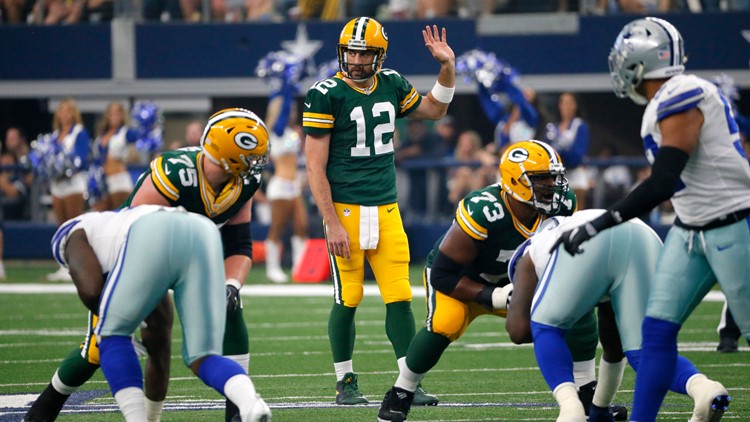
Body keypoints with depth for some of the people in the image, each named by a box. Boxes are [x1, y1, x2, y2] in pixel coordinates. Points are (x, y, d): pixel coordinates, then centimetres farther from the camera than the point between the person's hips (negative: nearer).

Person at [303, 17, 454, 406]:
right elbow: (316, 168, -9)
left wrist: (448, 67, 12)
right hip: (346, 210, -4)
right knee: (348, 300, -1)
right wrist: (332, 224, -13)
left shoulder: (391, 85, 8)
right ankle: (345, 383, 13)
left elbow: (434, 110, 28)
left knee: (399, 297, -1)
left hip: (386, 210, 4)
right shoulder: (326, 95, -8)